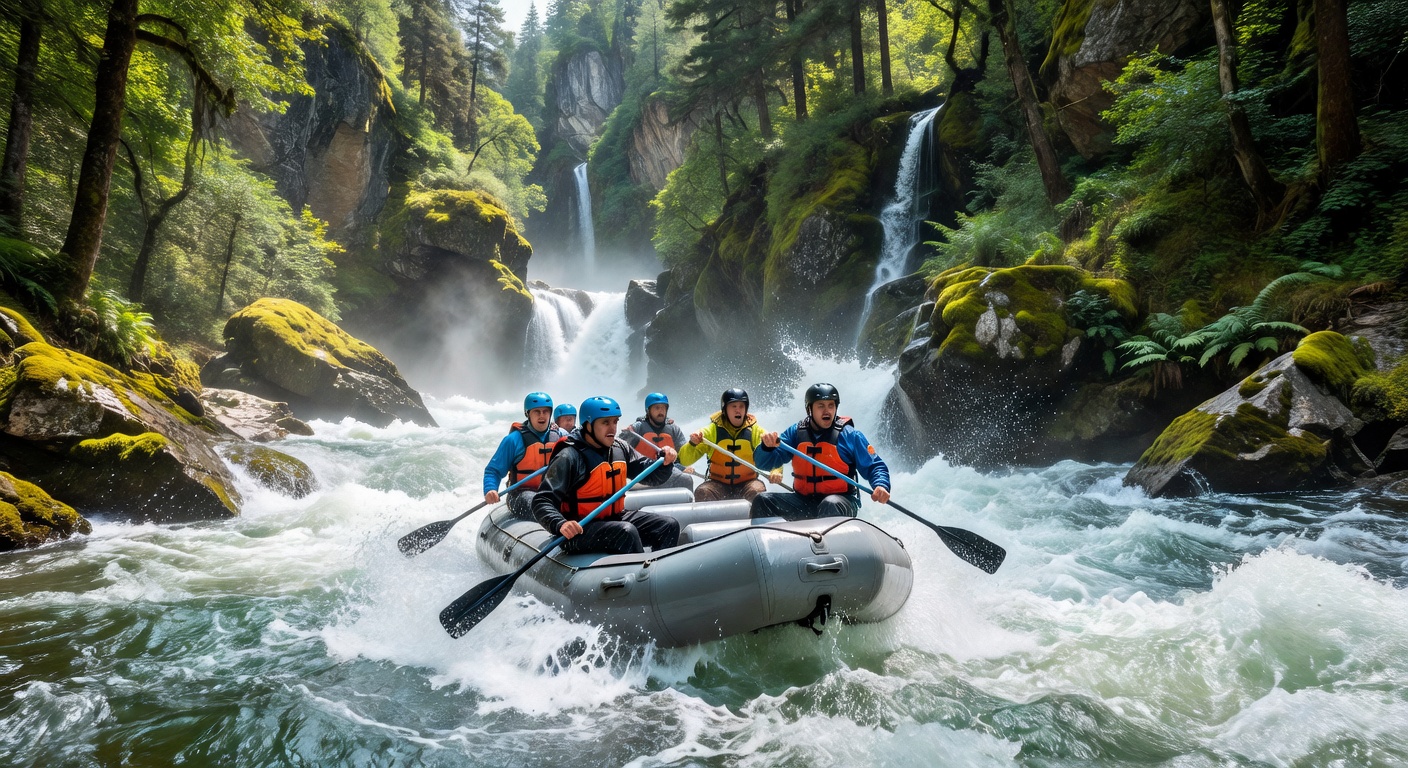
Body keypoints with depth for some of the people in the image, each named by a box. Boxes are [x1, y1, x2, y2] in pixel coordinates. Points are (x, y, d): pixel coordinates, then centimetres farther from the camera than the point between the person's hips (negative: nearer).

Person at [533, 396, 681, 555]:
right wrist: (560, 524, -39)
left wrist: (665, 461, -9)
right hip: (578, 530, -8)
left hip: (615, 518, 8)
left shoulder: (620, 448, 4)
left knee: (669, 526, -3)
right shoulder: (569, 457, -16)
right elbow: (542, 502, -20)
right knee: (626, 532, -33)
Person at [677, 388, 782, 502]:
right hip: (718, 484, 0)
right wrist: (692, 444, -24)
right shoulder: (712, 430, 0)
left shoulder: (755, 431, 2)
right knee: (702, 492, -28)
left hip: (747, 483, 0)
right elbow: (684, 461, -4)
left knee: (758, 491, -29)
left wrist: (776, 472, -25)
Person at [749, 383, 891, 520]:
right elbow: (763, 463, 1)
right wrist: (767, 447, -22)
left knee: (830, 505, -37)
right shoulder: (795, 432, 4)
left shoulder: (849, 435, -3)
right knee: (763, 501, -13)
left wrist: (881, 485, -23)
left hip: (841, 500, -3)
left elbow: (874, 466, -1)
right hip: (803, 503, 4)